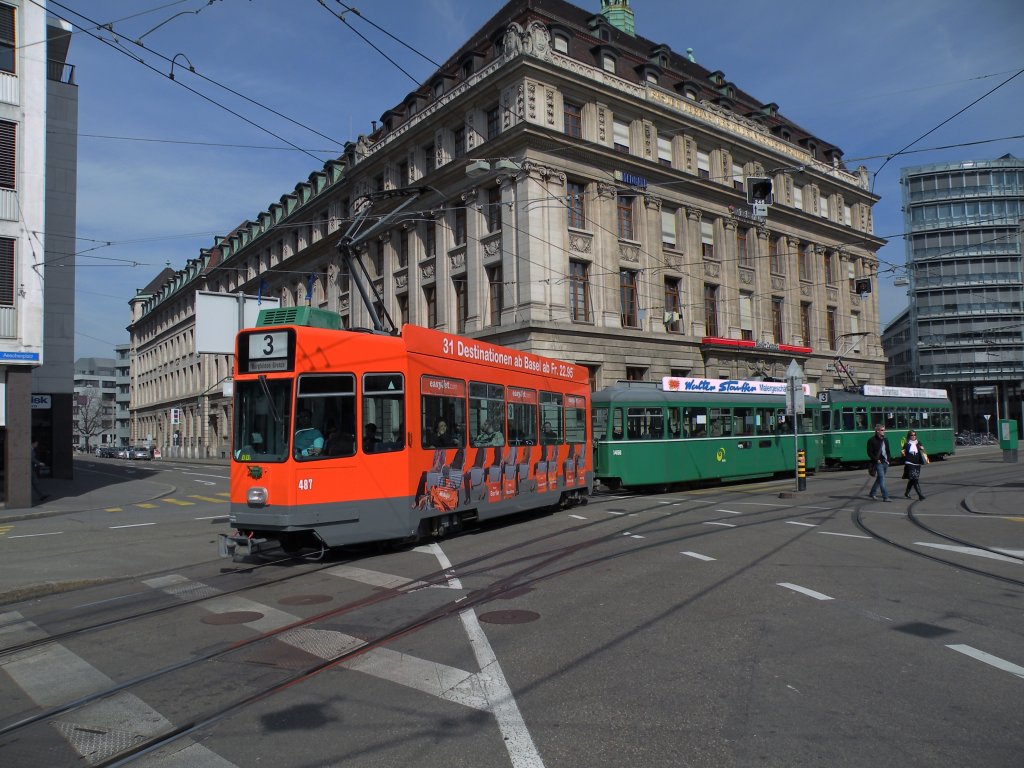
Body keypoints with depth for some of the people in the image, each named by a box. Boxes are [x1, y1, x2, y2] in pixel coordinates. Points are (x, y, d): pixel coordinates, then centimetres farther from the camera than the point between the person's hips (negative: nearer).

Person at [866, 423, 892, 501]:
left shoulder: (885, 439, 13)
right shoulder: (872, 440, -8)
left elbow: (888, 451, 19)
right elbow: (869, 452, -9)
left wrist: (888, 460, 6)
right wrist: (876, 460, -16)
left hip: (885, 462, 7)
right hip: (878, 463, -7)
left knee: (879, 478, 14)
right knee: (882, 479, -11)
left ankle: (872, 493, 28)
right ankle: (885, 497, -12)